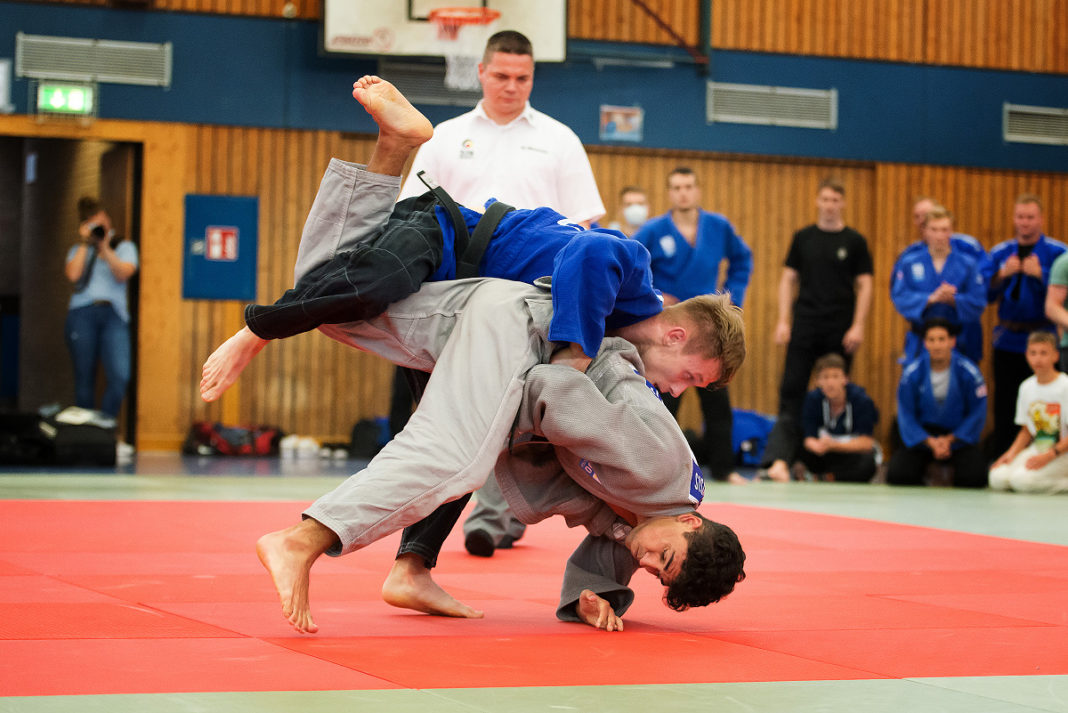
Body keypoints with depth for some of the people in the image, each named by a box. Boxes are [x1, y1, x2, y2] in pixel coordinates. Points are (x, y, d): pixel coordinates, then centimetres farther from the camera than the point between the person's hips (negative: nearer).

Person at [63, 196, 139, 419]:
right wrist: (85, 243, 3)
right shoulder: (77, 251, 19)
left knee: (120, 376, -18)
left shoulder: (124, 247, 16)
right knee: (84, 378, 0)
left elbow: (123, 273, -3)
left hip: (114, 316, -1)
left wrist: (104, 247, -7)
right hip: (82, 315, 1)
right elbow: (73, 275, -2)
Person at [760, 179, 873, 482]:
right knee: (792, 389, -6)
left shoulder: (854, 241, 3)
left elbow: (864, 286, 1)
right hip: (805, 327, 1)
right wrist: (783, 320, -1)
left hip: (840, 331, -1)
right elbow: (788, 280, 9)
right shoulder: (803, 238, 8)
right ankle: (776, 458, -12)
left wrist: (858, 326, -8)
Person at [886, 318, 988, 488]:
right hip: (922, 435, 0)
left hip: (959, 435, 0)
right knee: (897, 476, -23)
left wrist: (950, 440, -14)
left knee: (974, 478, -26)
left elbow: (977, 414, -6)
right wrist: (930, 442, -19)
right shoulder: (912, 373, -10)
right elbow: (906, 415, -7)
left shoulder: (968, 371, -12)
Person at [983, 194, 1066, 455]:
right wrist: (1003, 274, -11)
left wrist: (1040, 274, -19)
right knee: (1004, 407, 6)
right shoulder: (999, 253, 11)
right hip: (1007, 342, 3)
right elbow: (986, 295, 6)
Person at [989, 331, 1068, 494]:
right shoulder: (1027, 387, 9)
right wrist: (1011, 453, 0)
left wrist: (1048, 456, -21)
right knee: (998, 478, -18)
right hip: (1036, 449, 6)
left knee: (1021, 480, -29)